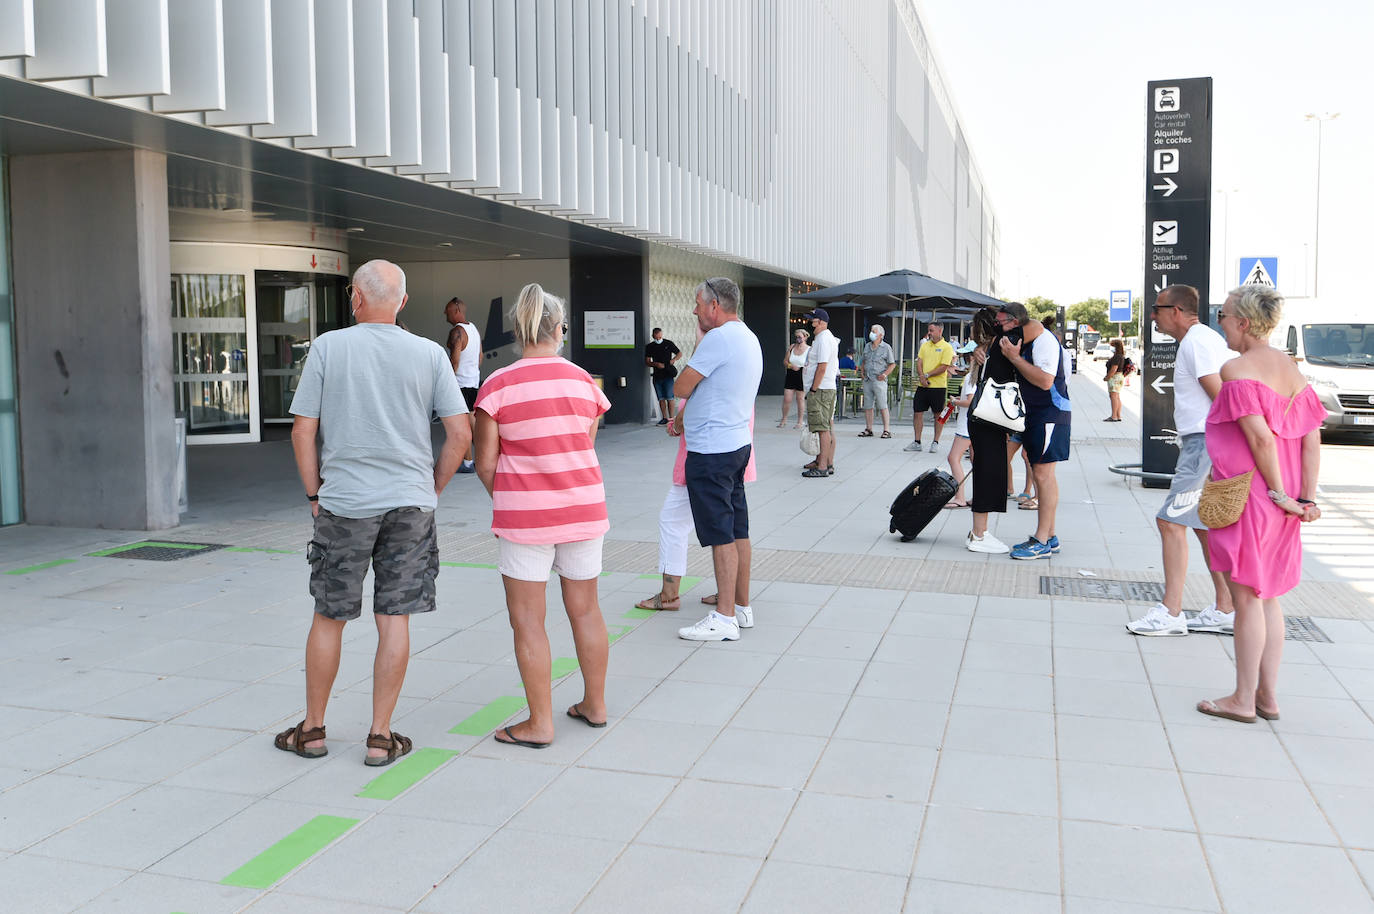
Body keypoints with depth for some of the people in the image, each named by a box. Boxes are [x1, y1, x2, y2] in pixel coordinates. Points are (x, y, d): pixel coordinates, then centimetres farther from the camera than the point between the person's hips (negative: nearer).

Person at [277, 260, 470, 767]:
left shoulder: (328, 347, -2)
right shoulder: (429, 354, 1)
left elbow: (303, 431, -3)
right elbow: (460, 434, -2)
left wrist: (315, 494, 8)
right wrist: (430, 489, 9)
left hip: (345, 502, -1)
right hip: (410, 502, 1)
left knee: (329, 617, 12)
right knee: (394, 620, 5)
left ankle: (312, 729, 25)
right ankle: (380, 736, 12)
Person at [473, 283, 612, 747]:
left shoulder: (498, 386, -9)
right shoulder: (583, 381, 0)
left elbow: (485, 464, -7)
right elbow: (585, 448, 5)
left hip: (526, 517, -4)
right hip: (584, 509, 4)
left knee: (528, 619, 6)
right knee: (585, 609, 16)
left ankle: (540, 723, 11)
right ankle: (595, 704, 29)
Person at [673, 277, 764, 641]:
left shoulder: (718, 338, -17)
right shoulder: (748, 338, 14)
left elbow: (682, 387, -15)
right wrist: (685, 417, 24)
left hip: (711, 451, -10)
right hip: (737, 444, 10)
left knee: (721, 535, -6)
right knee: (738, 531, 13)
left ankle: (725, 618, -1)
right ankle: (741, 607, 22)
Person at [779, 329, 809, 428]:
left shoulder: (809, 349, -3)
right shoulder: (791, 347, 6)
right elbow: (785, 361, 9)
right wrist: (791, 366, -11)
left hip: (802, 376, -3)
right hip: (790, 375, 3)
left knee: (800, 399, 4)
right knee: (786, 399, 0)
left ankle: (800, 422, 17)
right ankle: (784, 419, 20)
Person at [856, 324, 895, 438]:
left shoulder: (886, 347, -1)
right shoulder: (867, 346, 15)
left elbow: (892, 364, 0)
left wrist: (885, 374, -12)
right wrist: (862, 372, 8)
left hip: (879, 380, -6)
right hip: (867, 380, 6)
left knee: (882, 406, -7)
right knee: (868, 406, 7)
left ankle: (887, 430, -3)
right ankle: (868, 429, 14)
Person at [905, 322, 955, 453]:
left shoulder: (946, 347, -6)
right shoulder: (925, 345, 12)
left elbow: (943, 367, -13)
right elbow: (919, 362, 7)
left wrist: (927, 375, -13)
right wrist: (921, 377, -10)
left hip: (938, 386, -5)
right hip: (922, 386, 5)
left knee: (938, 415, 4)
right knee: (917, 413, 4)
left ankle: (936, 442, 15)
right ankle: (917, 442, 11)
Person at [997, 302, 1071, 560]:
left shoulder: (1044, 340, -16)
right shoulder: (1022, 342, 14)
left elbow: (1045, 380, -26)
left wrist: (1015, 358, -23)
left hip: (1050, 414, -10)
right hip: (1033, 414, 10)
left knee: (1043, 473, -10)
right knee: (1041, 474, 11)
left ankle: (1042, 542, -8)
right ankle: (1049, 536, 18)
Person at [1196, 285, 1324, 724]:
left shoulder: (1237, 369, -14)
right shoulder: (1292, 368, 9)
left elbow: (1261, 438, -21)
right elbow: (1312, 439, 5)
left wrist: (1280, 494, -14)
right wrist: (1307, 498, 3)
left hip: (1246, 495, -8)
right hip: (1280, 503, 8)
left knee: (1247, 598, 1)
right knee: (1268, 597, 16)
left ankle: (1243, 699, 11)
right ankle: (1268, 695, 23)